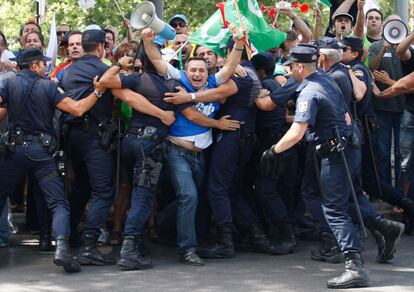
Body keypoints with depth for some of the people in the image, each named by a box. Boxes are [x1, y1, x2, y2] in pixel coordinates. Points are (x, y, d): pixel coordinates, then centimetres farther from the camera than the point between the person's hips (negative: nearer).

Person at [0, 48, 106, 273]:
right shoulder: (48, 87, 0)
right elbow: (77, 109, -10)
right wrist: (97, 92, 0)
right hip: (42, 151, -1)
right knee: (58, 202, -2)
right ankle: (61, 246, -23)